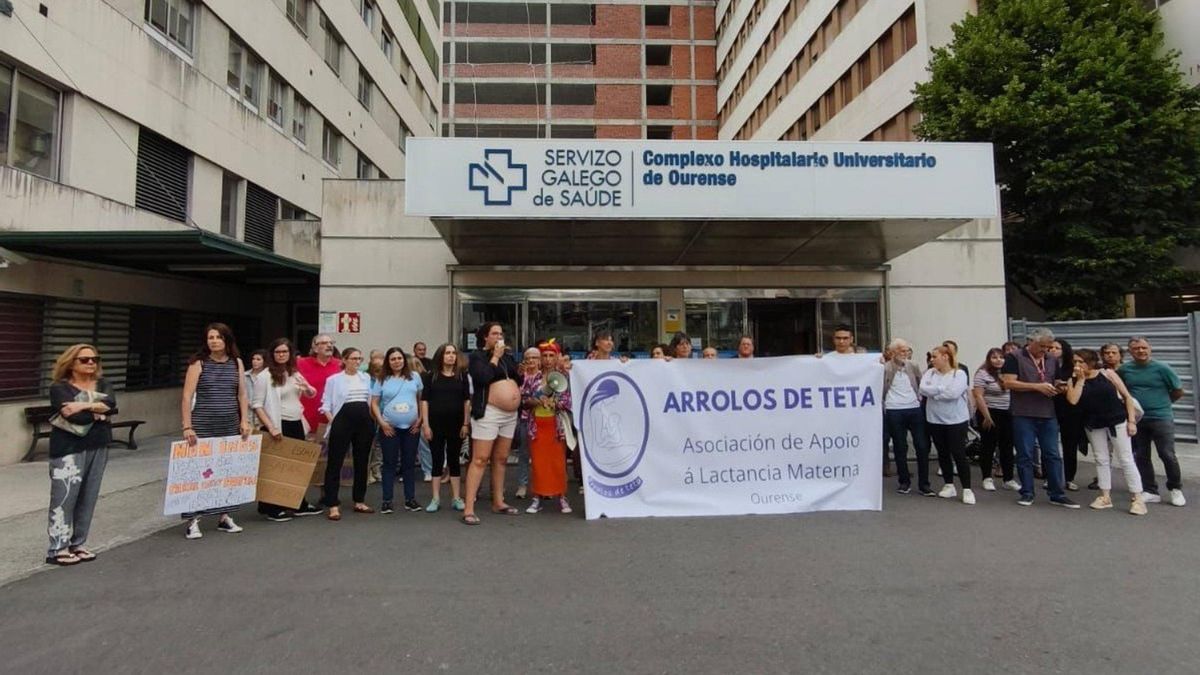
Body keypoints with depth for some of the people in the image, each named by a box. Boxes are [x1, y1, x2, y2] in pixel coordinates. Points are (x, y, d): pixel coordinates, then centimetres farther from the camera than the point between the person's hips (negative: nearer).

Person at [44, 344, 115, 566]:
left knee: (88, 498, 8)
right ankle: (57, 549, 4)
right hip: (69, 449, -4)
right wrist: (100, 413, -5)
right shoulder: (59, 388, -2)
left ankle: (77, 545, 17)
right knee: (64, 497, -5)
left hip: (98, 448, 5)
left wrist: (84, 405, -19)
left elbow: (110, 403, -9)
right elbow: (76, 417, -18)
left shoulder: (102, 385, 12)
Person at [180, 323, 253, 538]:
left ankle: (224, 516, 19)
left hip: (230, 427, 3)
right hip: (203, 427, -3)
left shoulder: (236, 363, 8)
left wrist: (244, 420, 2)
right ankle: (193, 520, 9)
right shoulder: (198, 363, -2)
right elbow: (187, 396, -6)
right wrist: (187, 427, -12)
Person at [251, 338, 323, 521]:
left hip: (297, 424, 7)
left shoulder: (295, 374, 12)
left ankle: (300, 504, 24)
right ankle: (272, 508, 13)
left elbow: (311, 394, 24)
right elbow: (256, 404, -12)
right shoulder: (264, 376, -7)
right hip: (279, 426, -7)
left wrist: (307, 388, -1)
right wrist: (270, 427, -21)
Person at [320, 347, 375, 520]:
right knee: (335, 463, -3)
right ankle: (333, 505, 4)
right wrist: (333, 421, -12)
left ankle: (359, 501, 21)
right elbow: (326, 404, -1)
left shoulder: (366, 378, 11)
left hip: (364, 421, 4)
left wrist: (370, 419, 10)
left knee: (361, 462, 10)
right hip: (342, 421, -4)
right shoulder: (334, 379, 0)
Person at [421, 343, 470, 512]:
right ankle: (436, 498, 15)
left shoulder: (461, 376, 4)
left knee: (454, 459, 8)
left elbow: (467, 401, 5)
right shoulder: (431, 376, 1)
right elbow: (424, 401, 0)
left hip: (456, 424, 1)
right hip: (436, 424, -1)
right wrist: (425, 424, -7)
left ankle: (457, 498, 15)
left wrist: (466, 423, -1)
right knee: (437, 460, 5)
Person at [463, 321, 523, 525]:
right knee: (480, 460, -7)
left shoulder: (507, 355, 15)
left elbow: (519, 379, 19)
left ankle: (498, 502, 23)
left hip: (510, 414, 6)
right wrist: (495, 357, -11)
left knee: (500, 459, 13)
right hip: (488, 413, -6)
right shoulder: (477, 356, -2)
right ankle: (469, 509, -4)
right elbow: (483, 377, -20)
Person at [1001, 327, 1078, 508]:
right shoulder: (1015, 357, -5)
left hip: (1048, 414, 5)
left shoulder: (1052, 360, 13)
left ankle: (1057, 494, 16)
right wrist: (1037, 387, -18)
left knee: (1053, 455, 8)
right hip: (1023, 415, -5)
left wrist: (1057, 388, 0)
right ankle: (1027, 493, 12)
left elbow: (1056, 383, 23)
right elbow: (1008, 383, -13)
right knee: (1025, 455, 3)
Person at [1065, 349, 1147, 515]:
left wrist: (1132, 420, -8)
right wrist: (1081, 379, -14)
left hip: (1117, 421, -3)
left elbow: (1127, 396, -4)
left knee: (1126, 459, 0)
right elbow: (1072, 400, -18)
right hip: (1094, 425, 3)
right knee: (1101, 460, 9)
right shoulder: (1073, 380, -2)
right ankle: (1105, 496, 17)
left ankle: (1137, 498, 7)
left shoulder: (1107, 373, -7)